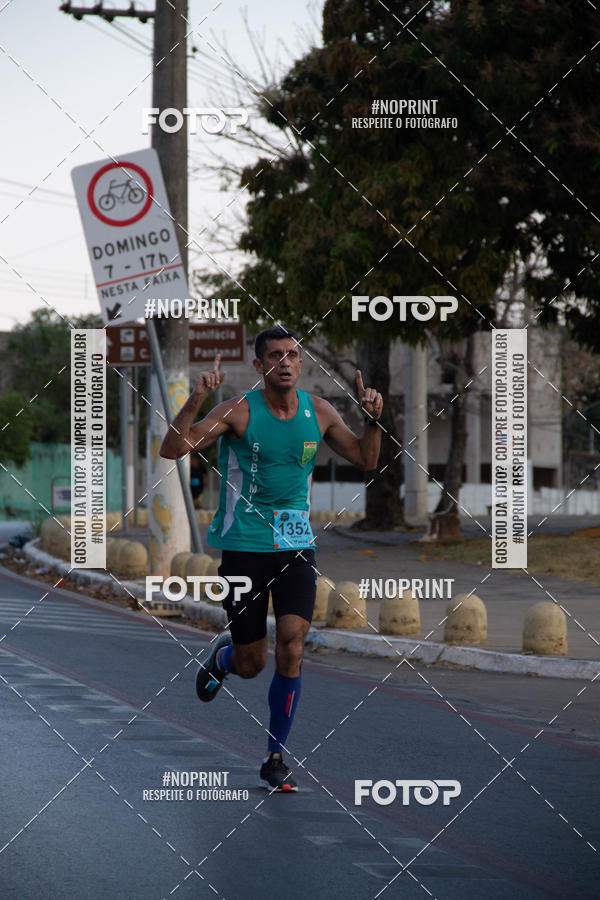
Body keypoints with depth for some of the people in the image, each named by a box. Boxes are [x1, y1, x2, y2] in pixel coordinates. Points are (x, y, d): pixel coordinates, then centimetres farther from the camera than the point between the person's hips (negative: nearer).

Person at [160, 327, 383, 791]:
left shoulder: (318, 411, 2)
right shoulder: (239, 411, -10)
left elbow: (365, 460, 13)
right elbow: (172, 450, -17)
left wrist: (373, 420, -4)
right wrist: (196, 402, -30)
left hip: (296, 545, 2)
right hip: (244, 546, -2)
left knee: (291, 647, -13)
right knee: (251, 665, 4)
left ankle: (276, 758, 0)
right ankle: (222, 655, 43)